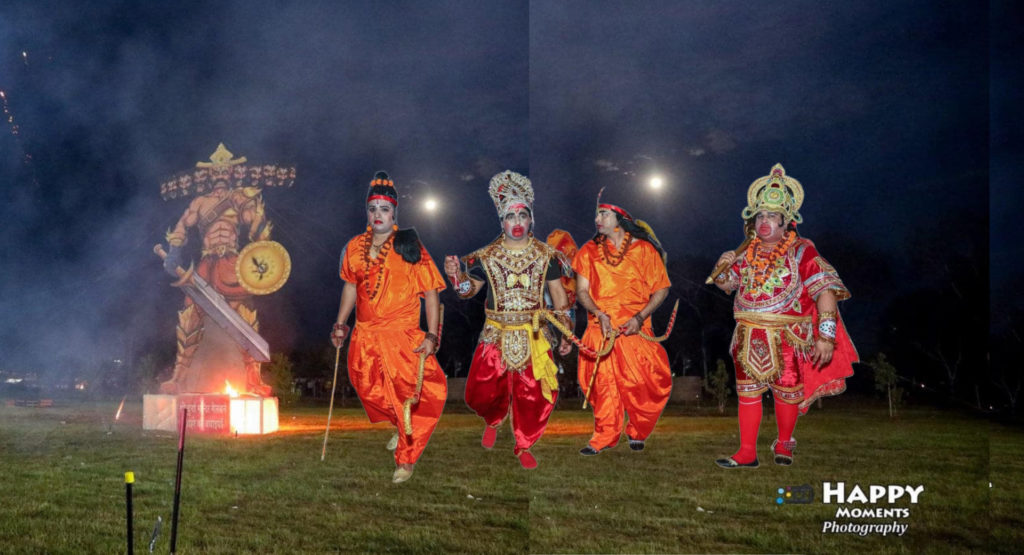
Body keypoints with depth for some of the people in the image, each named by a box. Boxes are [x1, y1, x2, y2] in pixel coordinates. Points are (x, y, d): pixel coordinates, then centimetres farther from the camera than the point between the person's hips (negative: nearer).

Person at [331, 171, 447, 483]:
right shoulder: (355, 247, 5)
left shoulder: (409, 248, -8)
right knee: (368, 389, 15)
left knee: (410, 394, -5)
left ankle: (406, 459, 13)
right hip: (365, 337, 5)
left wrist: (431, 336, -14)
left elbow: (430, 293, -7)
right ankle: (401, 426, 43)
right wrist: (341, 324, 17)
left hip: (403, 337, -5)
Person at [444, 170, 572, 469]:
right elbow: (471, 288, 6)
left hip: (533, 334, 0)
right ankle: (494, 420, 33)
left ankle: (524, 446, 20)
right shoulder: (486, 256, 1)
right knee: (482, 393, -3)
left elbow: (558, 293, 7)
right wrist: (456, 276, -16)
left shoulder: (546, 255, 3)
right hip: (496, 334, 0)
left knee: (533, 394, -3)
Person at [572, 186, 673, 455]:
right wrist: (599, 314, -12)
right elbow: (582, 291, 7)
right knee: (604, 383, 1)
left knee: (646, 383, -6)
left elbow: (661, 290, 3)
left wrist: (639, 317, -11)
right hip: (601, 329, 2)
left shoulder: (644, 249, 1)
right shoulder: (589, 251, 8)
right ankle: (604, 437, 17)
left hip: (635, 330, -2)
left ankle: (637, 433, 18)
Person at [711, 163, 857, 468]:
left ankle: (783, 446, 28)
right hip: (749, 337, 4)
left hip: (786, 337, -4)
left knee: (786, 391, 5)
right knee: (748, 391, 4)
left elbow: (825, 290, -15)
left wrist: (826, 335, -24)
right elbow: (726, 284, 22)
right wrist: (723, 268, -2)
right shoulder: (749, 253, 8)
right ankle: (746, 453, 11)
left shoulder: (801, 251, -8)